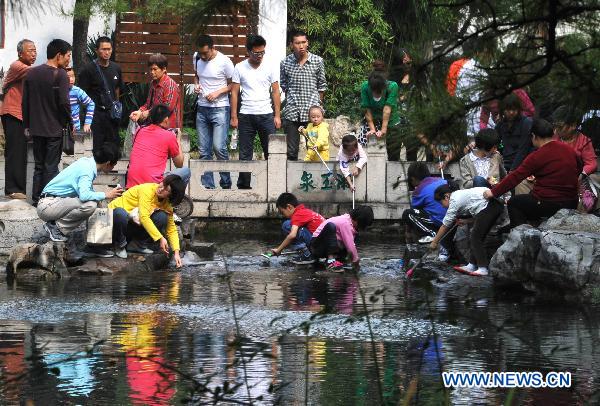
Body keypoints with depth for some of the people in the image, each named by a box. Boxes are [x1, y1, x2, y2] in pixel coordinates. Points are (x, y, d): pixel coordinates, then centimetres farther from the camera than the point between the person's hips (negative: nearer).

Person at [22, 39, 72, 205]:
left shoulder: (31, 73, 6)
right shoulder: (60, 75, -13)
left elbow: (25, 102, 9)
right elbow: (64, 103, -18)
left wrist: (27, 125, 15)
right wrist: (69, 123, -4)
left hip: (36, 128, 5)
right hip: (55, 128, -5)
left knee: (39, 165, 14)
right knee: (51, 167, 1)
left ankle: (36, 198, 15)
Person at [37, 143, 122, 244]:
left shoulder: (86, 161, 9)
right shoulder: (87, 170, -18)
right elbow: (84, 195, -33)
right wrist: (106, 195, -20)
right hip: (47, 206, -10)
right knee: (90, 205, -25)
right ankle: (56, 226, -9)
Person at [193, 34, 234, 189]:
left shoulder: (224, 61, -11)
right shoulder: (197, 58, 5)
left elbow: (233, 85, -4)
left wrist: (217, 92, -17)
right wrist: (196, 85, 2)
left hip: (219, 108, -6)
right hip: (202, 109, 6)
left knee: (219, 147, -13)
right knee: (204, 151, 6)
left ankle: (226, 183, 1)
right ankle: (207, 185, 11)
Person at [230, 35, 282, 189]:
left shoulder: (269, 68, 4)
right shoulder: (240, 68, 2)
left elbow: (275, 92, 6)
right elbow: (234, 93, 3)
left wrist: (277, 115, 0)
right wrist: (234, 117, -1)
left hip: (266, 114, 0)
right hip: (246, 115, 0)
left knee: (271, 151, -2)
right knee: (245, 153, 4)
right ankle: (243, 185, 11)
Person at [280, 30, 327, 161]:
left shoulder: (318, 61, 2)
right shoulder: (285, 63, 2)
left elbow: (322, 86, 11)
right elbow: (283, 86, 13)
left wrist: (318, 104, 10)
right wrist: (291, 102, 9)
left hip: (312, 111, 0)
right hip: (292, 113, 0)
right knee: (291, 152, 1)